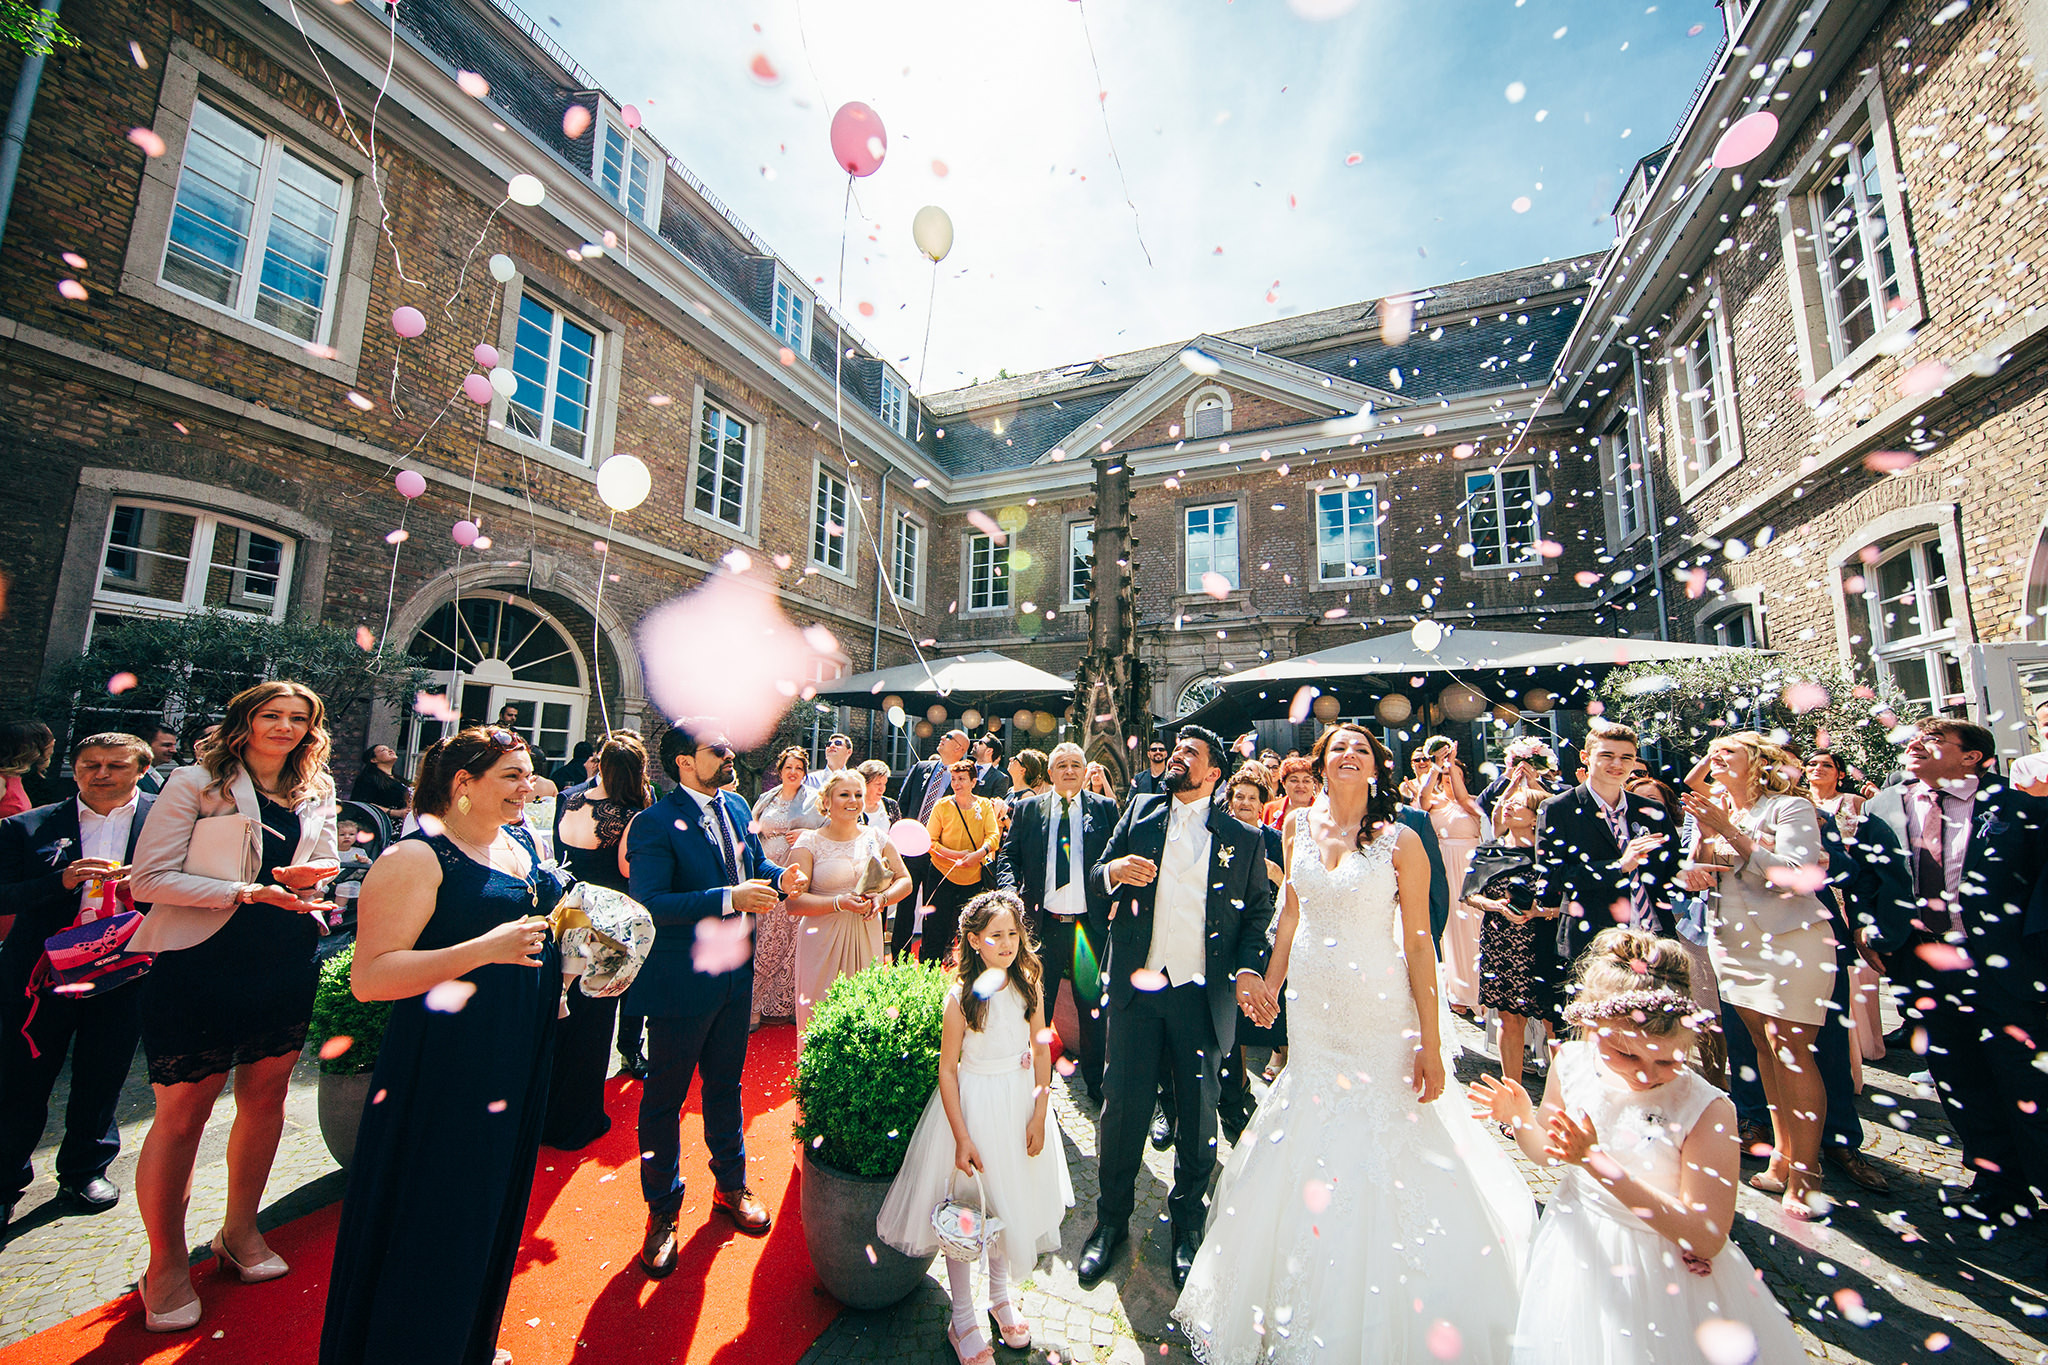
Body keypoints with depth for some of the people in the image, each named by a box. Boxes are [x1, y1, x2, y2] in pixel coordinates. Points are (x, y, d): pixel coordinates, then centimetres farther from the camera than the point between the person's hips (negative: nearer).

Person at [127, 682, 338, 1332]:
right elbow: (148, 878, -10)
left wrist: (309, 875, -6)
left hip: (288, 959, 5)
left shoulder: (316, 792, 9)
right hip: (203, 962, -4)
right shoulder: (195, 783, -5)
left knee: (266, 1096, 13)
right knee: (183, 1111, 4)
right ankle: (167, 1264, 24)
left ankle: (240, 1230, 32)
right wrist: (249, 891, -19)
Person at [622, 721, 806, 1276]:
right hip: (680, 982, -6)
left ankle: (731, 1186, 45)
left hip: (735, 976, 6)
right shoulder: (654, 823, -20)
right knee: (665, 1096, 15)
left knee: (725, 1085, 23)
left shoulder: (736, 807, 2)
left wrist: (780, 877, -10)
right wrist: (729, 898, -34)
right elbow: (648, 904, -28)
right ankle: (662, 1210, 39)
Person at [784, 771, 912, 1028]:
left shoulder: (876, 838, 6)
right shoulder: (809, 842, -5)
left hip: (867, 937, 3)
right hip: (823, 941, -3)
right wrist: (840, 903, -21)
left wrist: (882, 898, -10)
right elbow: (792, 903, -11)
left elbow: (905, 881, 10)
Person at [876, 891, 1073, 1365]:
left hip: (1021, 1102, 4)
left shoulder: (1028, 984, -10)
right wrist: (961, 1138, -13)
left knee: (1013, 1200, 21)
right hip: (973, 1105, -4)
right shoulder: (961, 996, -21)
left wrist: (1039, 1114, -3)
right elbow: (947, 1069, -14)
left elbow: (1041, 1049, 0)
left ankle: (1002, 1294, 48)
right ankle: (962, 1318, 36)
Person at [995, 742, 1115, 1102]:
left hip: (1090, 926, 0)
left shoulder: (1105, 808, 3)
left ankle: (1096, 1083, 37)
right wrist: (1010, 891, -13)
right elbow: (1008, 856, 4)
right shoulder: (1027, 808, 5)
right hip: (1042, 924, 1)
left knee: (1094, 1008, 15)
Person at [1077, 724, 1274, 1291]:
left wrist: (1247, 969, -12)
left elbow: (1258, 912, 5)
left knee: (1198, 1112, 12)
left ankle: (1187, 1223, 37)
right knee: (1123, 1107, 9)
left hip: (1202, 993, 0)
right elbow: (1094, 886, 6)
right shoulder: (1140, 810, 7)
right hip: (1136, 989, 1)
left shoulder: (1244, 837, 4)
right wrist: (1113, 871, -16)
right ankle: (1111, 1221, 32)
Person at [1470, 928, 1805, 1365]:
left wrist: (1599, 1163, -34)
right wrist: (1521, 1119, -22)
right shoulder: (1571, 1063, -14)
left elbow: (1708, 1238, -25)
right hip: (1579, 1250, 3)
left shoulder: (1708, 1111, -25)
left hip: (1667, 1278, -3)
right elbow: (1546, 1152, 1)